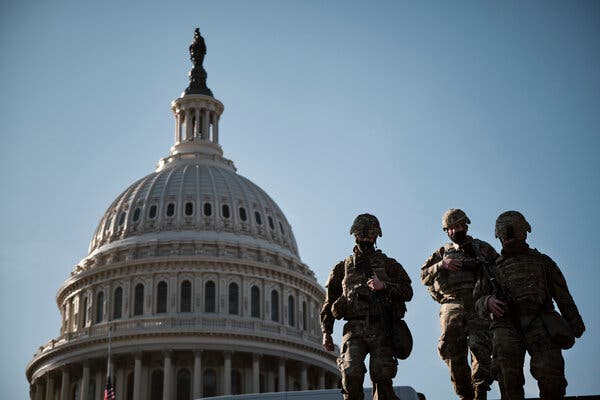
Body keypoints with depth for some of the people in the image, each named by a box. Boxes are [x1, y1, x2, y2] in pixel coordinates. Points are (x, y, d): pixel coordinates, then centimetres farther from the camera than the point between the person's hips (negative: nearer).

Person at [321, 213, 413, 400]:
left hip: (381, 330, -1)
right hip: (354, 330, 1)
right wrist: (326, 332, 9)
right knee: (351, 374, -16)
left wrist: (384, 286, -14)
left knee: (381, 376, -10)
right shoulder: (342, 268, 18)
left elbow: (408, 292, 4)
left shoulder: (389, 265, 14)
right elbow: (329, 302, 19)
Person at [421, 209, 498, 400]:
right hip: (452, 304, 1)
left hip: (478, 305, -1)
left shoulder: (482, 248, 18)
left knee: (480, 346, -18)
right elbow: (424, 275, 14)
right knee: (452, 348, -10)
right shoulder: (443, 252, 22)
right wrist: (442, 265, -3)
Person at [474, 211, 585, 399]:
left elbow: (562, 296, 20)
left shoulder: (542, 261, 23)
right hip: (507, 325, 1)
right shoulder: (493, 268, 23)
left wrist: (574, 324, 11)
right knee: (511, 382, -9)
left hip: (539, 322, -1)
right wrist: (488, 303, -1)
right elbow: (478, 301, 23)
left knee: (551, 374, -18)